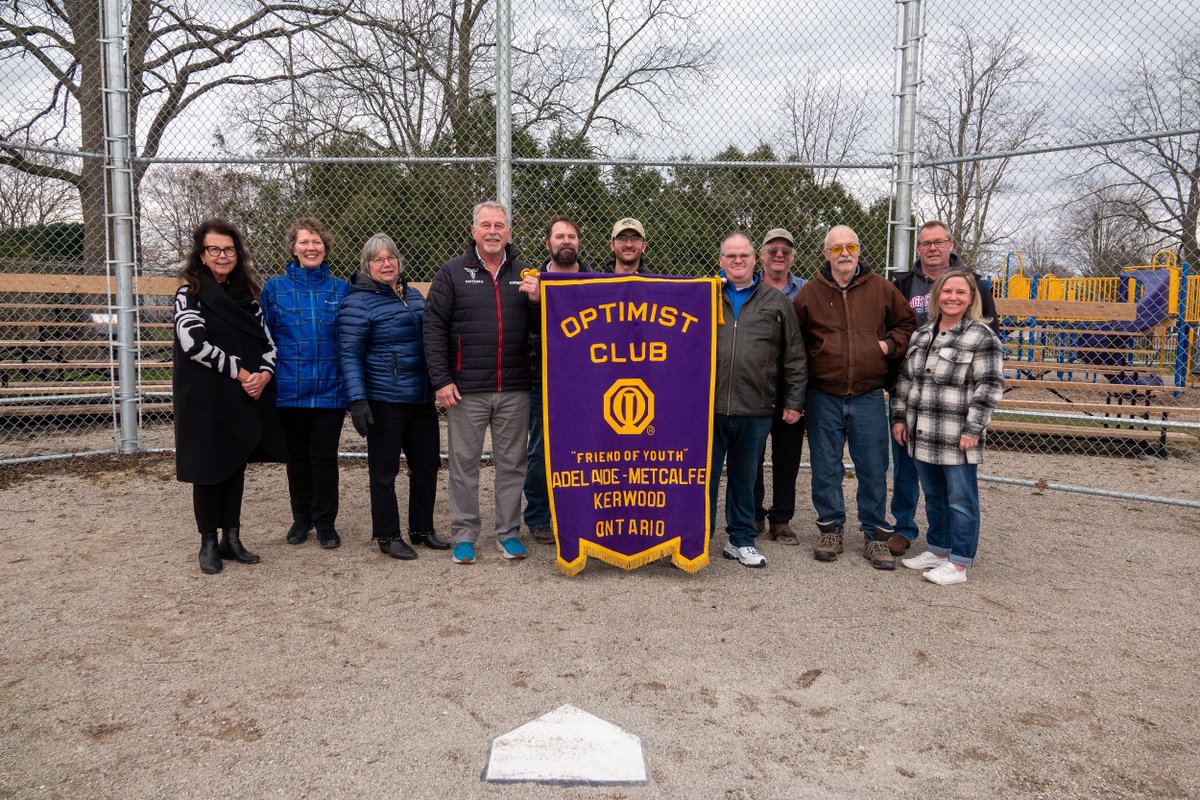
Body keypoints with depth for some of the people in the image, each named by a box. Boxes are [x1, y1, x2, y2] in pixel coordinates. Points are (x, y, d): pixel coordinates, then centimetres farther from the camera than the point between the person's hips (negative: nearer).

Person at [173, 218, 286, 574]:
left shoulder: (246, 294, 11)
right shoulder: (190, 294, -3)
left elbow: (267, 340, 8)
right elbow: (194, 343, -17)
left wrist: (264, 374, -12)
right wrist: (239, 371, -17)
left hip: (245, 398, 5)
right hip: (205, 397, -4)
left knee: (236, 465, 10)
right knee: (209, 467, 2)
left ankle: (232, 538, 19)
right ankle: (209, 542, 15)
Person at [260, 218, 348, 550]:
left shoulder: (341, 289, 2)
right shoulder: (275, 288, 2)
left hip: (330, 389, -1)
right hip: (289, 390, 1)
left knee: (324, 456, 3)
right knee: (297, 456, 13)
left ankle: (325, 522, 18)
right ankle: (301, 517, 30)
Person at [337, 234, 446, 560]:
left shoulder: (413, 294, 12)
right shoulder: (358, 302, -9)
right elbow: (350, 355, -12)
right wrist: (357, 399, -19)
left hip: (421, 398, 7)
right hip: (385, 401, -7)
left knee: (427, 464, 13)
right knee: (384, 471, 5)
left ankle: (422, 529, 28)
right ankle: (387, 536, 18)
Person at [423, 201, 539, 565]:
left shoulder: (524, 274, 10)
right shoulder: (452, 272, 3)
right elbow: (434, 327, -2)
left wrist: (537, 300, -10)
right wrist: (441, 380, -8)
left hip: (514, 389, 2)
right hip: (466, 390, -2)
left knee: (512, 463, 9)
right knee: (464, 463, 6)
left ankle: (509, 533, 22)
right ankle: (464, 535, 18)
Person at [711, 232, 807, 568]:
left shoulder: (776, 302, 9)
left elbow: (794, 356, 9)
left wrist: (794, 400, 5)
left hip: (755, 410, 1)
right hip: (707, 407, -1)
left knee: (744, 478, 12)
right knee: (705, 475, 7)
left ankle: (741, 539, 24)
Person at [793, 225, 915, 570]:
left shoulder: (881, 289, 3)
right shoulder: (810, 293, 2)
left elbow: (906, 321, 16)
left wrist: (891, 344, -2)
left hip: (868, 396, 0)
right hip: (824, 397, 0)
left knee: (874, 469, 5)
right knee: (826, 468, 8)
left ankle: (875, 535, 18)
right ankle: (831, 529, 23)